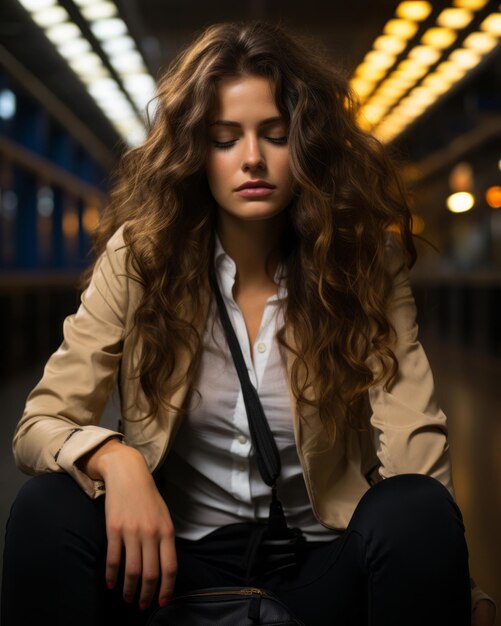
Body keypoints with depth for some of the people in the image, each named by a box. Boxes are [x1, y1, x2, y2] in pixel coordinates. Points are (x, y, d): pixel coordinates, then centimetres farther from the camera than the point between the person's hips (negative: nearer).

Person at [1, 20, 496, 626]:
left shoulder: (366, 265, -4)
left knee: (417, 511, -30)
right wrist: (112, 459, -29)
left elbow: (415, 449, -12)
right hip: (173, 556, 0)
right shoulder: (138, 258, -5)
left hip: (318, 565, 0)